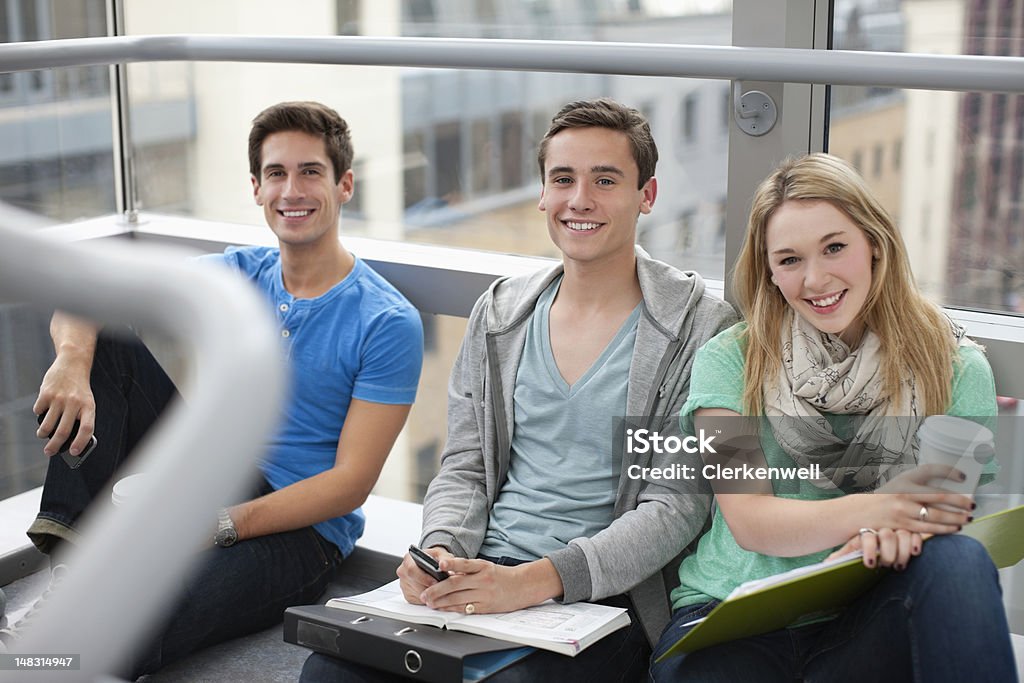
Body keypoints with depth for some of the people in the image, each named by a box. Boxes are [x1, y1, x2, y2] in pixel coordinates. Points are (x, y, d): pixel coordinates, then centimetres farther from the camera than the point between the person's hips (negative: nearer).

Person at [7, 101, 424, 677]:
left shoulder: (389, 323, -12)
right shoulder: (241, 274, 5)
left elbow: (350, 483, -15)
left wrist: (218, 526, -25)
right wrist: (72, 364, -27)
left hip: (300, 529, -7)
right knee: (103, 335, -11)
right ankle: (70, 540, -21)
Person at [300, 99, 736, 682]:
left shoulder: (701, 328, -4)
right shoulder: (500, 312, 12)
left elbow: (676, 506, -9)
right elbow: (464, 466, 14)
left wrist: (535, 581, -21)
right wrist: (441, 551, -9)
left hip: (607, 592, -4)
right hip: (480, 570, 4)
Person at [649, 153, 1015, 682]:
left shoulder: (955, 367, 5)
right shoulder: (729, 361, 1)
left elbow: (957, 514, 0)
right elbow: (749, 523, -7)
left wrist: (900, 528, -26)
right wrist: (869, 510, -27)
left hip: (867, 620, 2)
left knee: (955, 560, -31)